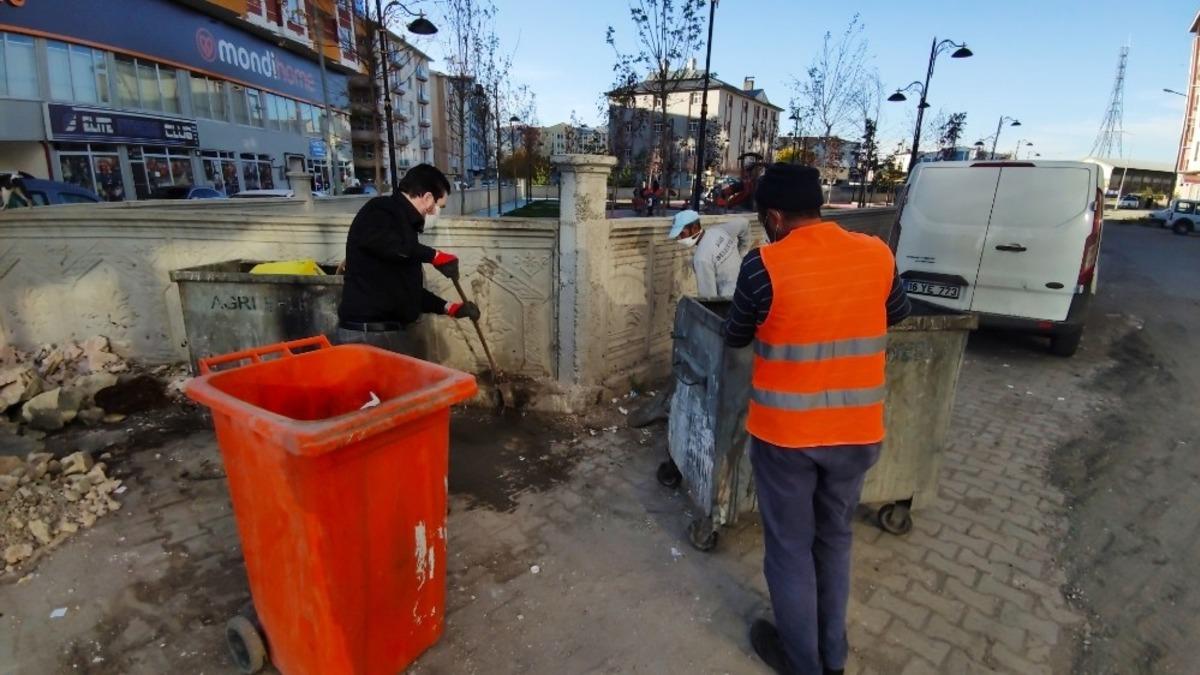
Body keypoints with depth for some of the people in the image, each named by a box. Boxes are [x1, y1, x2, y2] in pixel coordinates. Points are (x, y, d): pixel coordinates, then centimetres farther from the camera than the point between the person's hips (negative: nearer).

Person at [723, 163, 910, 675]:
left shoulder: (765, 265, -16)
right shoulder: (877, 255, -3)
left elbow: (735, 337, -1)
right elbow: (898, 312, 17)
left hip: (785, 433, -4)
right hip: (857, 431, 5)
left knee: (790, 547, 15)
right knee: (835, 539, 24)